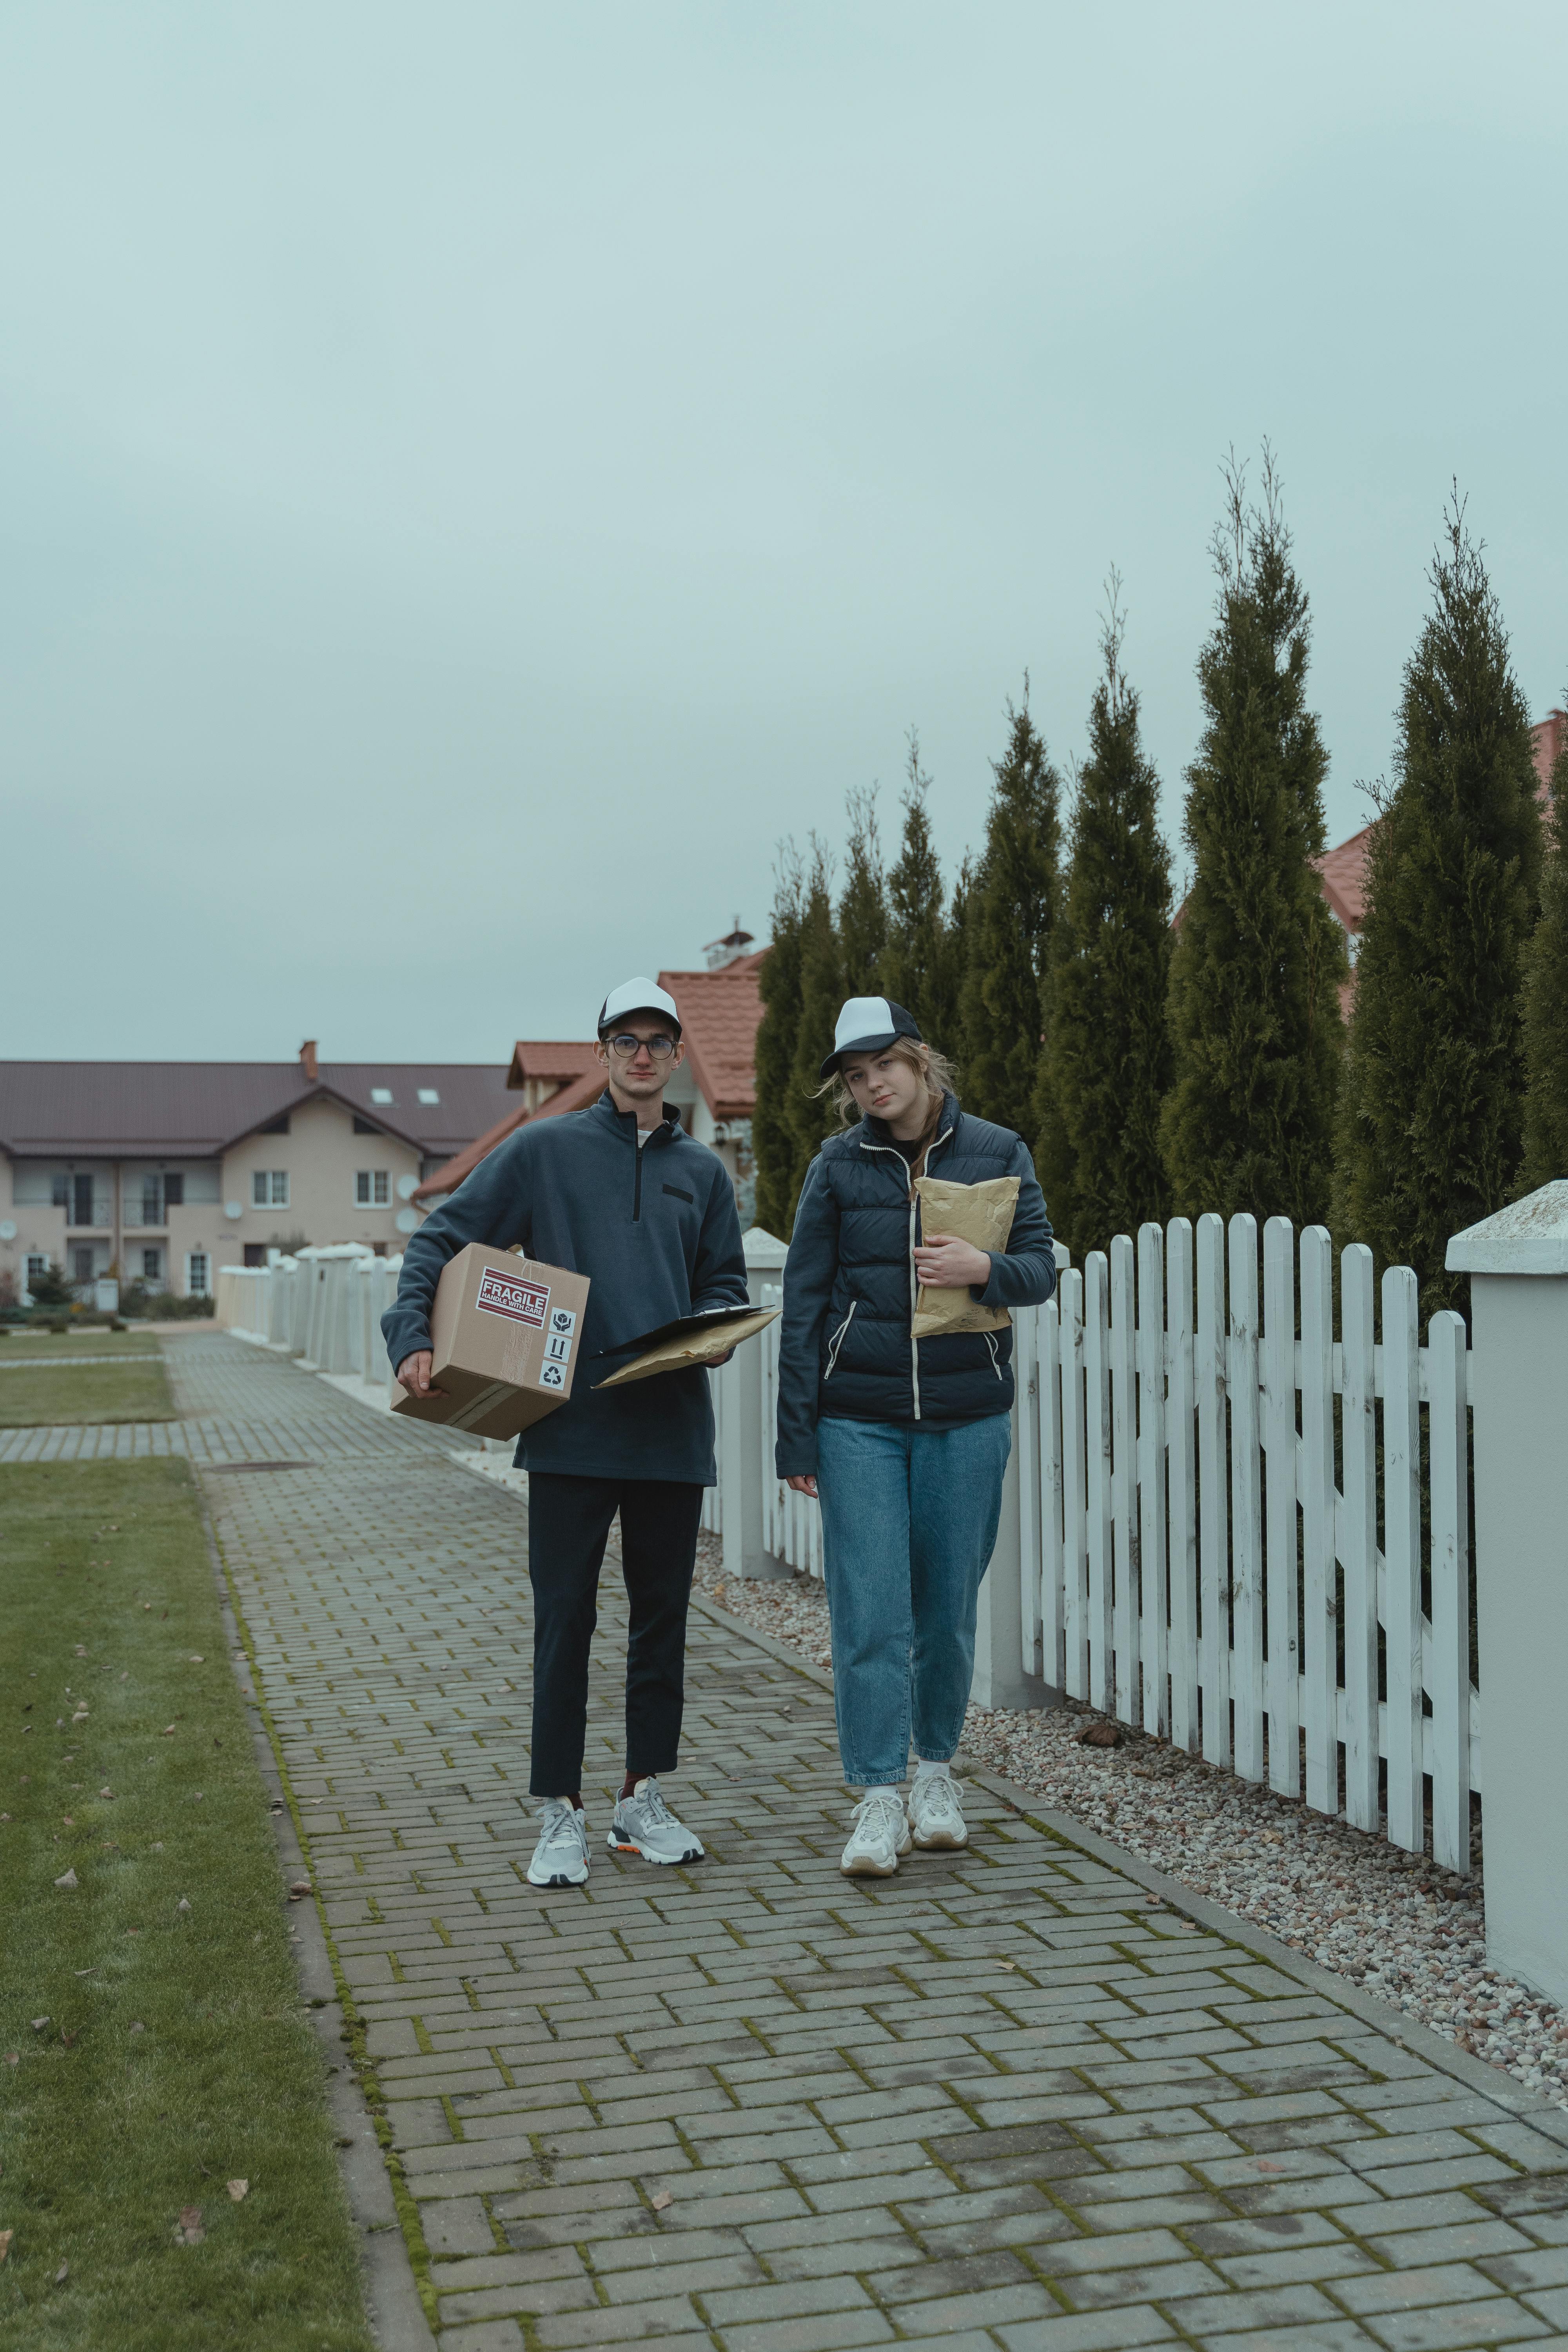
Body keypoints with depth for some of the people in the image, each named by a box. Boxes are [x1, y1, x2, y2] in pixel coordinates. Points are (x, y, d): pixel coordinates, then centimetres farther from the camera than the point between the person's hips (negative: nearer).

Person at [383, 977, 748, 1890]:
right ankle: (562, 1815, 10)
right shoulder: (546, 1150, 3)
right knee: (565, 1621, 0)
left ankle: (645, 1800, 22)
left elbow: (727, 1287, 18)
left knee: (663, 1617, 10)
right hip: (571, 1428, -3)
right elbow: (440, 1240, 0)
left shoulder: (703, 1171, 13)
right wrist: (414, 1338, -13)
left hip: (672, 1428, 4)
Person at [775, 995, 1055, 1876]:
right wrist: (796, 1436, 0)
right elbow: (805, 1302, 3)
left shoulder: (998, 1153, 4)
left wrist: (985, 1268, -21)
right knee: (869, 1612, -5)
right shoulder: (839, 1165, 2)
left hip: (966, 1415, 1)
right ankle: (879, 1799, 3)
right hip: (859, 1419, -1)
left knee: (949, 1607, 9)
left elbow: (1042, 1268, 3)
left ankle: (937, 1770, 28)